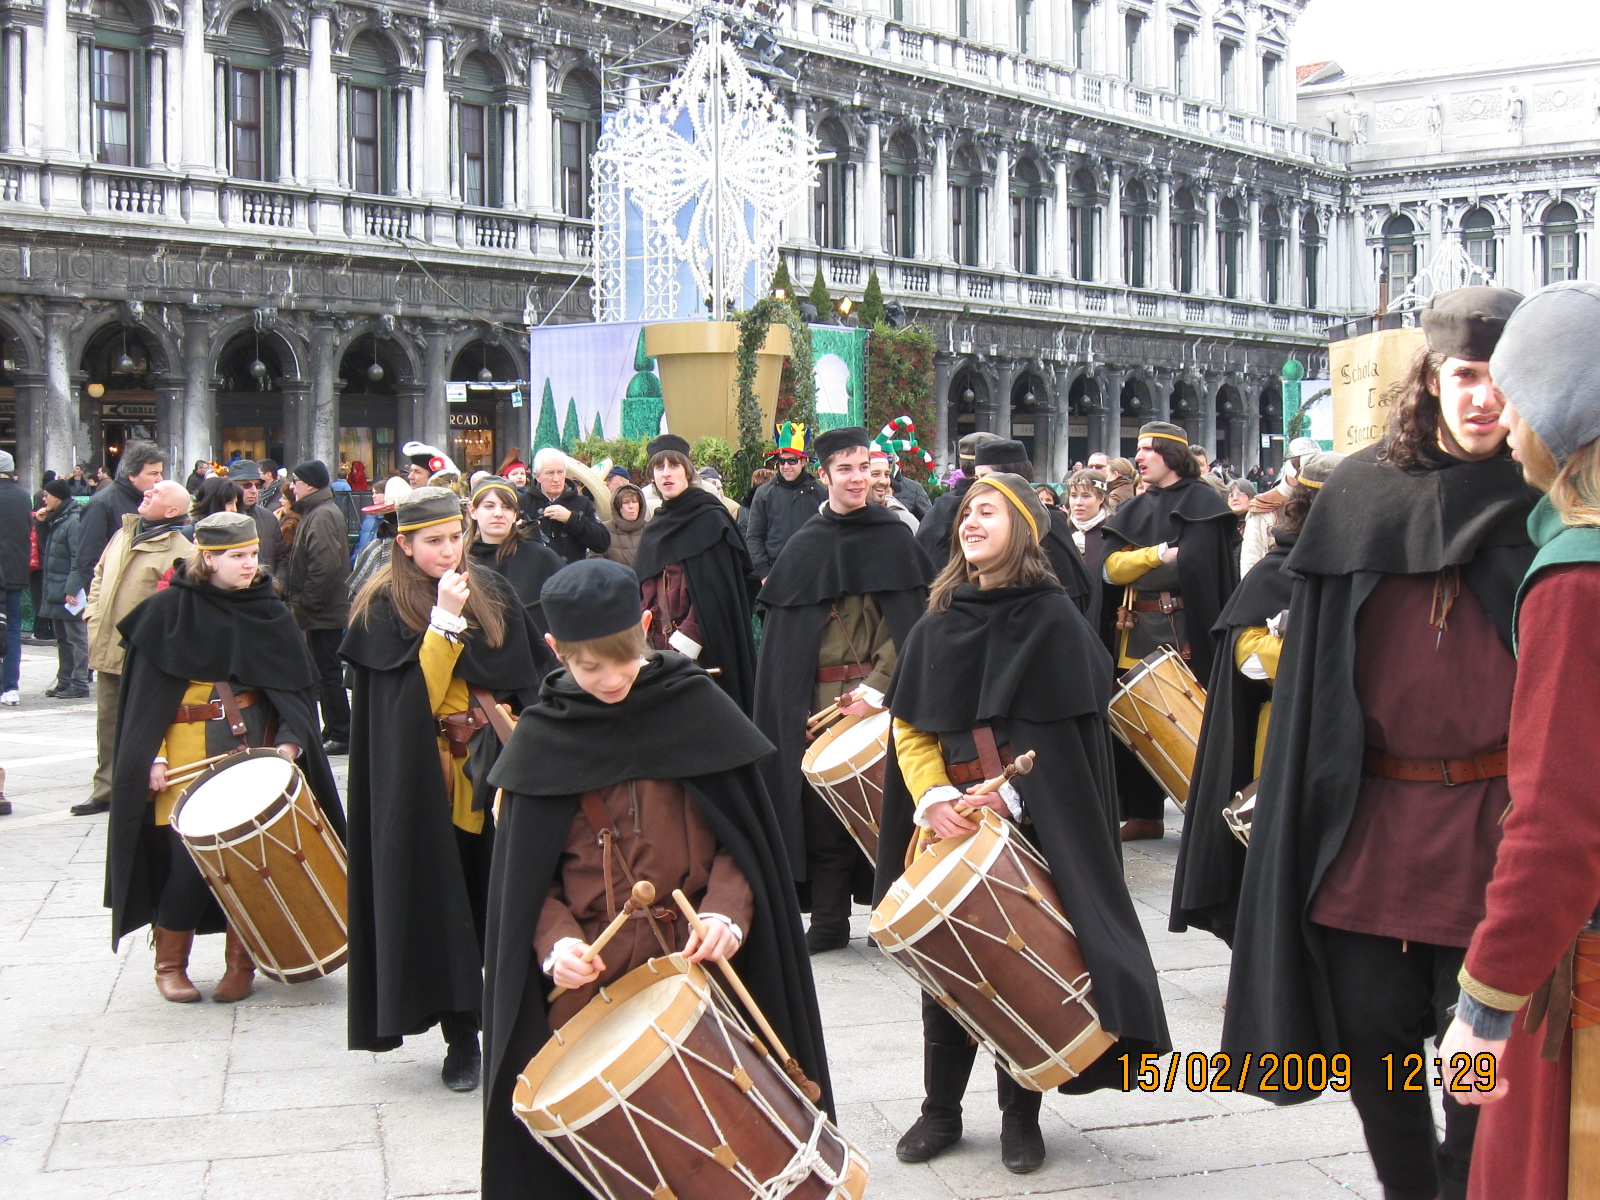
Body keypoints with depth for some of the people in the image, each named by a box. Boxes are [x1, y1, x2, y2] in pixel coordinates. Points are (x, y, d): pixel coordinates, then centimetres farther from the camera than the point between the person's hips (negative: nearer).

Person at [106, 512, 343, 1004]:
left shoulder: (269, 613, 5)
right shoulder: (168, 611, -2)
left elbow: (297, 686, 3)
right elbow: (146, 692, -2)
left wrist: (290, 741, -12)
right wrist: (154, 757, -10)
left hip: (255, 745, 3)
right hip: (188, 749, -2)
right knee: (190, 854, -8)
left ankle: (241, 963, 13)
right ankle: (170, 963, 11)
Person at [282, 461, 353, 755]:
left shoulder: (323, 515, -18)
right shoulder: (315, 512, 16)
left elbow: (325, 566, -27)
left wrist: (305, 603, -21)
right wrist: (297, 601, 14)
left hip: (322, 611, -11)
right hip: (320, 611, 11)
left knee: (328, 673, -4)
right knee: (325, 673, 15)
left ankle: (340, 736, 2)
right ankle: (333, 731, 23)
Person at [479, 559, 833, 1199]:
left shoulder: (697, 708, -1)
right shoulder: (545, 738, 1)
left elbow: (742, 834, 2)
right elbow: (524, 874, 5)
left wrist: (726, 909, -15)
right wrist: (556, 939, -13)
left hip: (695, 960, 0)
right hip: (590, 974, 1)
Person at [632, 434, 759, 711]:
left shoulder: (711, 519, -5)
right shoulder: (654, 529, 15)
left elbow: (714, 593, -12)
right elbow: (644, 592, 17)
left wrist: (683, 643, -18)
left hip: (703, 650, -6)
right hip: (660, 645, 6)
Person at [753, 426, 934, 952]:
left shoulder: (895, 538, 2)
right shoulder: (804, 547, 10)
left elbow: (909, 622, -4)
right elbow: (781, 633, 9)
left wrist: (875, 688, -14)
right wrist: (788, 704, -3)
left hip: (879, 690, -2)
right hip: (816, 696, 2)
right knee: (822, 807, 1)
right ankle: (828, 922, 9)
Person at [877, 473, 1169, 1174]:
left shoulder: (1053, 621, -4)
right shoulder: (935, 627, 8)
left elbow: (1068, 737, -7)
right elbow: (910, 729, 6)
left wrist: (1011, 795, -18)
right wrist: (932, 797, -11)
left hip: (1031, 828, -3)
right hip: (947, 825, 4)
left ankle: (1020, 1114, 17)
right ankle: (940, 1109, 19)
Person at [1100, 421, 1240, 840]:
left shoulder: (1203, 503, -1)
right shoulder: (1135, 510, 16)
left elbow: (1194, 564, -14)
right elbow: (1112, 568, 4)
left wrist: (1137, 565, -8)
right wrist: (1158, 555, -10)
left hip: (1184, 630, -6)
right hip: (1136, 632, 6)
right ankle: (1144, 814, 11)